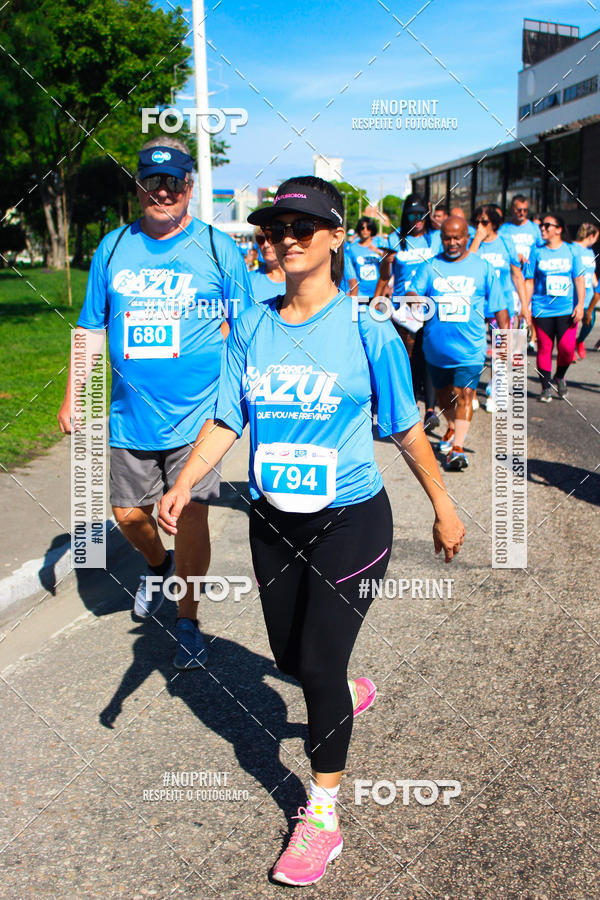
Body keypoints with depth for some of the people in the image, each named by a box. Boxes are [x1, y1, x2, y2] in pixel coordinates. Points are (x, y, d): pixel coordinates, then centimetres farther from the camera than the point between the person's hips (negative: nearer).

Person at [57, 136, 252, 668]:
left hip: (196, 416, -3)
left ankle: (188, 620, 21)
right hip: (130, 416, 3)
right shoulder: (113, 248, 6)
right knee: (129, 513, 13)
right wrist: (72, 397, 9)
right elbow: (91, 330, 12)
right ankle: (159, 565, 46)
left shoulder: (217, 249, -1)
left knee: (192, 515, 0)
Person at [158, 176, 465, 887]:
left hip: (350, 520, -4)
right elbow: (228, 420, 3)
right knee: (290, 655, 17)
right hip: (272, 521, 5)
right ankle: (351, 692, 53)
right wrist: (184, 483, -11)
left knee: (320, 665, -4)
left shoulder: (367, 331, -10)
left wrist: (443, 508, 4)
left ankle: (322, 815, 16)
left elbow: (405, 429, -2)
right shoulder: (251, 328, 0)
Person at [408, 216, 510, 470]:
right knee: (443, 394, 17)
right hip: (436, 347, 2)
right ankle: (453, 428, 43)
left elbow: (499, 307, 7)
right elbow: (413, 292, -7)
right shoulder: (430, 266, 5)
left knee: (464, 394, -13)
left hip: (470, 347, -2)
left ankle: (457, 447, -14)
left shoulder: (482, 267, 4)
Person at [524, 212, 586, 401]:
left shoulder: (571, 250, 4)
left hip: (567, 309, 0)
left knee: (567, 348, -9)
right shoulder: (536, 251, 5)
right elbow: (529, 281, 6)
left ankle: (560, 377, 19)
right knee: (544, 348, 0)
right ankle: (546, 387, 13)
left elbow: (579, 279, 4)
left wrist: (580, 304, -4)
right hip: (542, 309, 0)